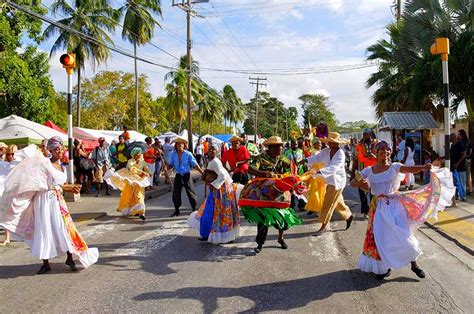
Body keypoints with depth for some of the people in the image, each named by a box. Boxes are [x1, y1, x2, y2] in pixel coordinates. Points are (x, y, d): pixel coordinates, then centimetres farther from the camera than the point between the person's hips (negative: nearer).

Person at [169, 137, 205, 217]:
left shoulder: (188, 154, -8)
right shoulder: (173, 154, 2)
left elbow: (195, 164, -8)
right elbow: (171, 164, 9)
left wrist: (202, 172, -15)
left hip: (187, 175, -3)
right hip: (178, 176, 3)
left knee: (191, 193, 1)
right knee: (176, 194, 4)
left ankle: (194, 209, 14)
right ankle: (177, 211, 19)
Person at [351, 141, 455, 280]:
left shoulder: (394, 167, -2)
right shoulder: (368, 170, 3)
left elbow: (411, 169, -20)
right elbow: (352, 182, 6)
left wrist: (423, 167, -40)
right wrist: (359, 183, -17)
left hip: (394, 205, -1)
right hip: (379, 207, 2)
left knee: (403, 234, -5)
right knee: (380, 237, 2)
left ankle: (414, 264, 15)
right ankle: (384, 267, 21)